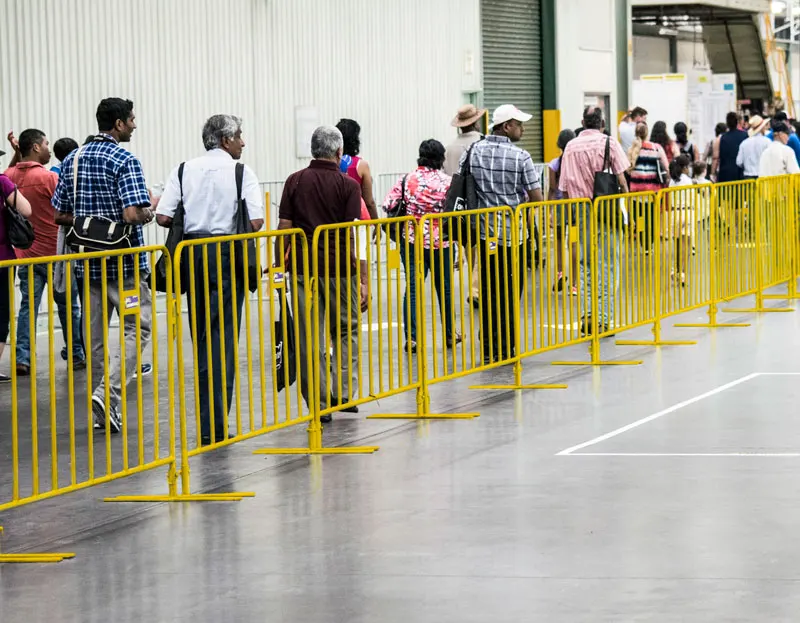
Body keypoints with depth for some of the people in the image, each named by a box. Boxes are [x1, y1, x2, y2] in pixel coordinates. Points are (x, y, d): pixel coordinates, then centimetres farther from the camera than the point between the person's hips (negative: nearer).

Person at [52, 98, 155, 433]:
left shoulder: (72, 160, 8)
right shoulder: (125, 161, -14)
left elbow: (60, 214, 11)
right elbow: (134, 214, -23)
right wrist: (152, 209, -3)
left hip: (88, 262, 6)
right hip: (124, 262, -6)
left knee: (95, 334, 10)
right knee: (138, 328, 1)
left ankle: (102, 411, 14)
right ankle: (108, 393, -15)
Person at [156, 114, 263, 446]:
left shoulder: (184, 170, 5)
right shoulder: (241, 172, -4)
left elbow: (162, 216, -3)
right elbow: (256, 222, -12)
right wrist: (233, 224, 9)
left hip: (192, 252, 4)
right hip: (227, 252, -4)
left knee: (200, 334, 14)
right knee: (223, 335, -3)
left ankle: (209, 417, 20)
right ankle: (214, 425, -8)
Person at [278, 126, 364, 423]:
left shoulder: (295, 182, 4)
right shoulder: (348, 185, -4)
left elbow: (283, 228, 1)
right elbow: (350, 236, -9)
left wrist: (278, 264, 10)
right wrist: (360, 280, -7)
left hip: (303, 264, 2)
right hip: (338, 265, -2)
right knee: (346, 329, 16)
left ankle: (319, 404, 2)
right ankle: (344, 391, 10)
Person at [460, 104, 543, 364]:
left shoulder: (472, 153, 1)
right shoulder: (520, 157, -10)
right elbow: (536, 197, -10)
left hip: (485, 232, 4)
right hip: (514, 233, -3)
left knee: (488, 291, 10)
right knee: (510, 293, 5)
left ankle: (488, 350, 11)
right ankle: (506, 350, 5)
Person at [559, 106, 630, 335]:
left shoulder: (571, 147, 5)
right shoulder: (609, 143, -5)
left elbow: (564, 188, 4)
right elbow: (622, 181, -8)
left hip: (582, 211, 3)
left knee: (586, 263, 14)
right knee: (608, 263, 2)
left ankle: (588, 313, 4)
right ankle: (604, 318, -2)